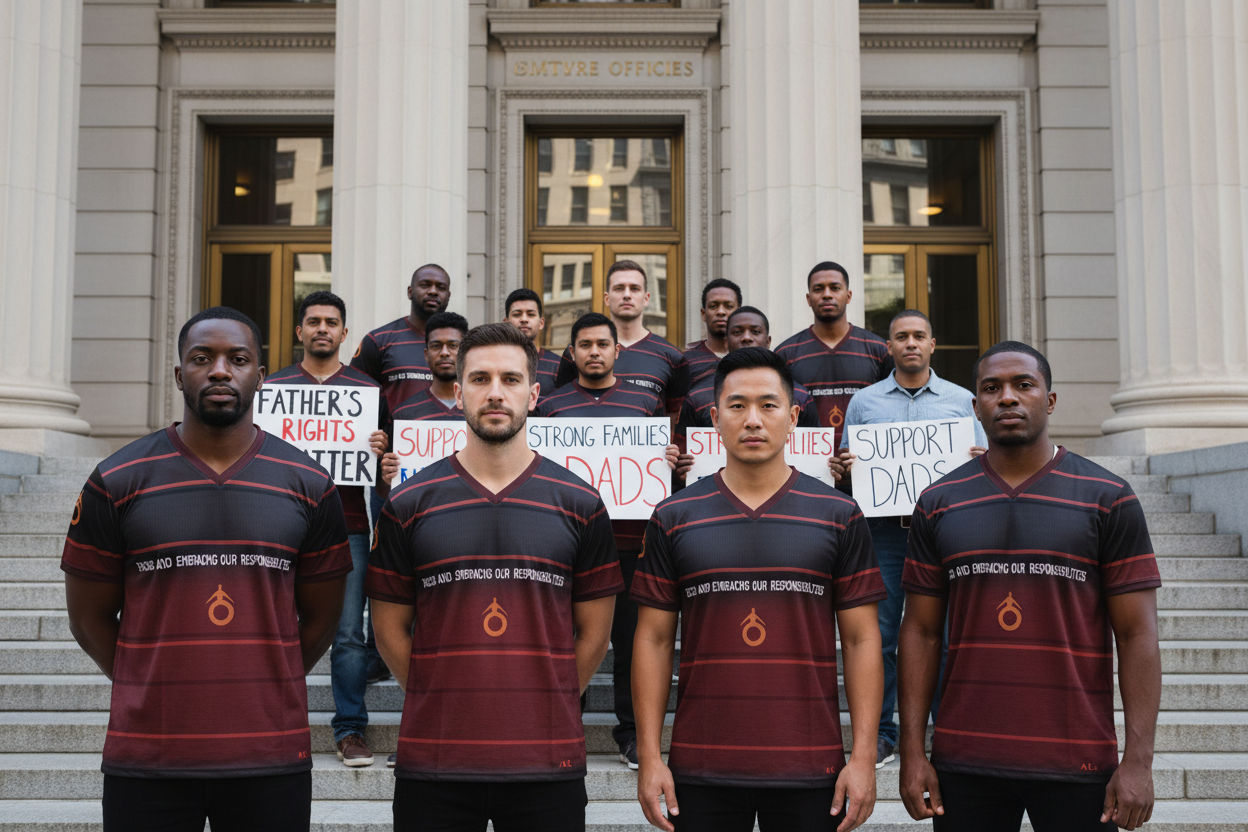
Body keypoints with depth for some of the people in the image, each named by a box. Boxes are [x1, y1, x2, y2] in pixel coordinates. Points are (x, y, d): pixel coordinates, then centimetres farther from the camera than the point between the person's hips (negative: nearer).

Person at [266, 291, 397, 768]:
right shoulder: (272, 387, 12)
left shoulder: (367, 390, 10)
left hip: (348, 527, -1)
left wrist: (381, 453, -9)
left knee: (348, 634, -2)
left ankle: (350, 731, 6)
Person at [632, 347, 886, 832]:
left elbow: (861, 639, 3)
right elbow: (654, 639, 5)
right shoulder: (674, 519, 4)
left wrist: (864, 756, -4)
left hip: (810, 773, 0)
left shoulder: (839, 517, 4)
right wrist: (649, 756, -1)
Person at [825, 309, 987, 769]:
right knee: (878, 635, 0)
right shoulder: (863, 401, 13)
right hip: (883, 528, 0)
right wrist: (841, 467, -8)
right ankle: (880, 734, 11)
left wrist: (979, 463, -9)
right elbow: (846, 466, 14)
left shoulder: (960, 399, 13)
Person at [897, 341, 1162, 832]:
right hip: (964, 763, 2)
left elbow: (1137, 634, -2)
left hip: (1077, 762, -1)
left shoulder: (1108, 499, 1)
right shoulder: (939, 503, 6)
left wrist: (1138, 760, -9)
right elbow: (921, 631, 6)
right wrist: (912, 752, 0)